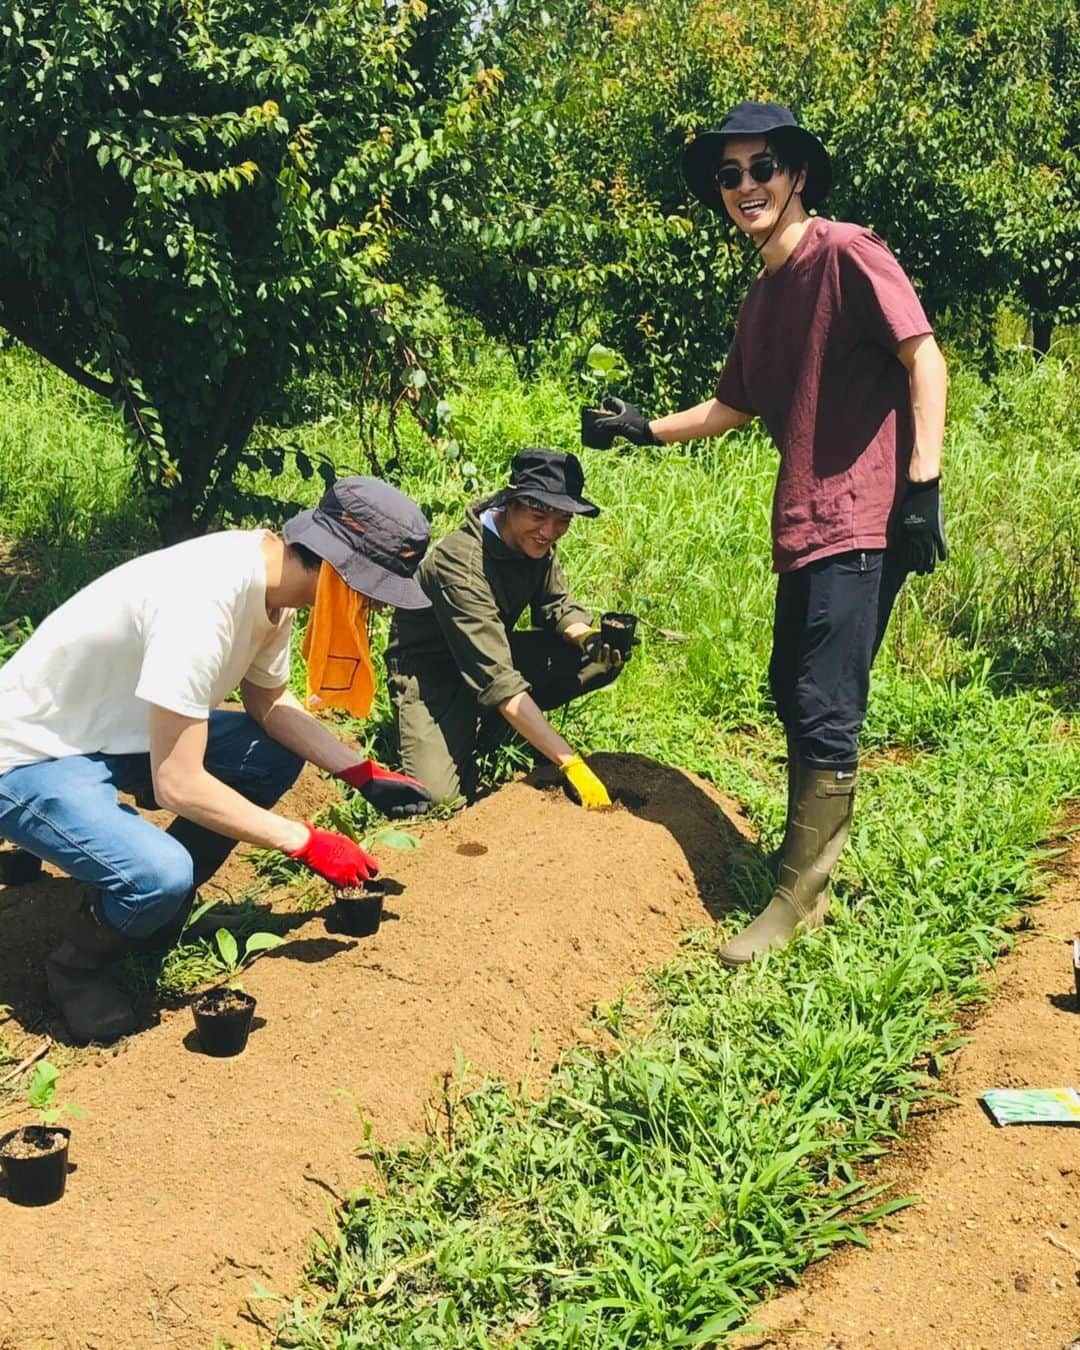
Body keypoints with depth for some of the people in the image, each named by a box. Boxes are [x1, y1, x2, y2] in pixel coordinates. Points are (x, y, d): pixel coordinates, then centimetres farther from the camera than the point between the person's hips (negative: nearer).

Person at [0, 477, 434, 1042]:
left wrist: (365, 775, -2)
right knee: (160, 875, -30)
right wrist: (306, 843, -20)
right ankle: (77, 964, 3)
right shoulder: (203, 602, -34)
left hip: (117, 729, 9)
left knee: (277, 755, 2)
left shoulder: (272, 575, -7)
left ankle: (154, 910, 14)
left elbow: (269, 703, 10)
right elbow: (178, 786, -30)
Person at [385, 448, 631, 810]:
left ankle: (489, 726, 3)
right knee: (441, 797, -28)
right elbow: (497, 679, -38)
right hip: (431, 668, -7)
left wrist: (589, 638, -22)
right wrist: (571, 764, -42)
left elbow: (556, 606, 5)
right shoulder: (461, 564, -33)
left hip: (496, 651, 7)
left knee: (604, 660, -11)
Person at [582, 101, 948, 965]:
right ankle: (816, 860, 34)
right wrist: (641, 429, 18)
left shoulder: (846, 253, -6)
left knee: (825, 715, -8)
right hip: (802, 528, 9)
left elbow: (923, 357, -12)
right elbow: (732, 409, 27)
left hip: (861, 523, -9)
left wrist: (923, 481, -19)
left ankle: (798, 903, 3)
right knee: (793, 695, 17)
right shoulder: (762, 295, 18)